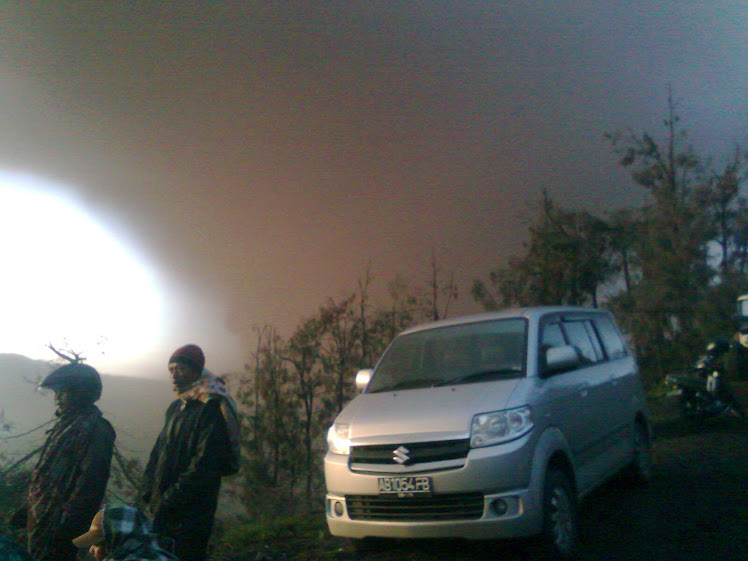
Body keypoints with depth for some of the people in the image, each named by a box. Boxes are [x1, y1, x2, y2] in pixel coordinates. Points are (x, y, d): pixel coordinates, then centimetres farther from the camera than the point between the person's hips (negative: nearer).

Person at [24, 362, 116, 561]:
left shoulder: (93, 431, -21)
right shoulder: (68, 423, 10)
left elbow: (88, 486, -24)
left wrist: (63, 528, -23)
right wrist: (30, 507, 20)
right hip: (41, 518, 9)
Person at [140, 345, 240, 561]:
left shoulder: (211, 408, -15)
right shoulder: (176, 407, 12)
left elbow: (204, 464, -20)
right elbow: (159, 451, 16)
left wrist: (169, 500, -18)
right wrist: (148, 490, 5)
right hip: (163, 511, 8)